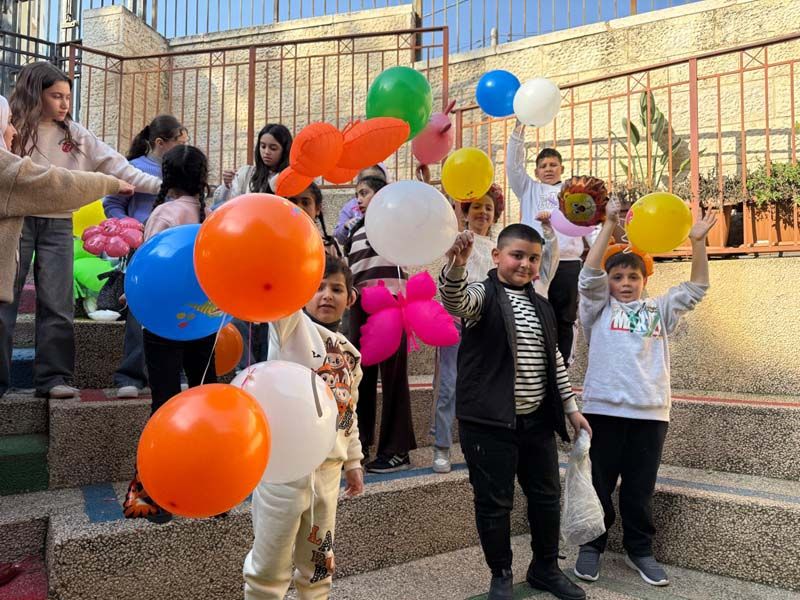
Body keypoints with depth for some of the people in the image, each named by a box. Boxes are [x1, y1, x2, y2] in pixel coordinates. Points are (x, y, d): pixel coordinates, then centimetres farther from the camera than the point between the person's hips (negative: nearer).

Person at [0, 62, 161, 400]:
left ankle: (53, 377, 8)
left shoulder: (75, 135, 9)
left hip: (58, 224, 2)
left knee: (57, 305, 2)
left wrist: (159, 185, -6)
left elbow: (114, 166, 3)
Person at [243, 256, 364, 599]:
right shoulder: (291, 326, -4)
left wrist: (353, 460, 19)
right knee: (270, 565, 6)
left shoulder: (350, 354, 13)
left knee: (318, 561, 19)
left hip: (328, 468, 6)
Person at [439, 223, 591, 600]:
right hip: (489, 423, -6)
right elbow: (455, 301, -31)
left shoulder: (541, 307, 12)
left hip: (536, 421, 6)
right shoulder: (483, 295, -7)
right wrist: (455, 266, -51)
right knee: (494, 502, 4)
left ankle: (545, 568, 36)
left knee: (547, 496, 16)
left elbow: (554, 362, 18)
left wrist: (570, 407, 17)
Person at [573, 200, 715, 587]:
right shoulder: (599, 308, 6)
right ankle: (592, 546, 23)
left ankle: (639, 550, 28)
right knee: (599, 484, 8)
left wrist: (697, 242, 0)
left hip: (650, 413, 2)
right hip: (603, 410, -2)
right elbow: (589, 272, -7)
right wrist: (610, 224, -11)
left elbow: (696, 289, 11)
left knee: (640, 489, 12)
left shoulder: (659, 311, 15)